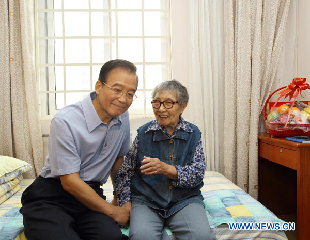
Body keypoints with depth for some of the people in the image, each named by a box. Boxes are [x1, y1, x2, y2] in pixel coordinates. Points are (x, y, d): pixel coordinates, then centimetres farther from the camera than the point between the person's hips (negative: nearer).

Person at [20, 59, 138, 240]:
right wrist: (112, 211, -10)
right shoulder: (65, 121, -19)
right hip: (51, 197, -3)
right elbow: (69, 182, -17)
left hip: (90, 192, 4)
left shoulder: (122, 117, 1)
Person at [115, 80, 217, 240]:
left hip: (185, 198, 1)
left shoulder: (193, 133, 4)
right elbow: (124, 173, 5)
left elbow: (198, 173, -5)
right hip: (146, 199, 0)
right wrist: (125, 203, -8)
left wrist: (166, 169, -21)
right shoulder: (144, 133, 2)